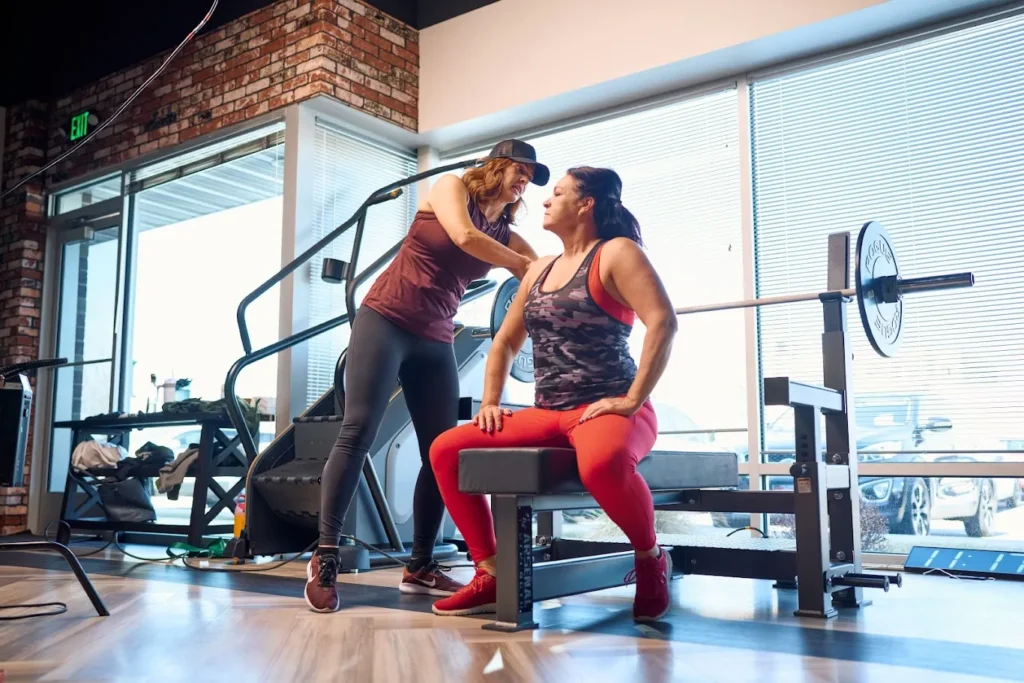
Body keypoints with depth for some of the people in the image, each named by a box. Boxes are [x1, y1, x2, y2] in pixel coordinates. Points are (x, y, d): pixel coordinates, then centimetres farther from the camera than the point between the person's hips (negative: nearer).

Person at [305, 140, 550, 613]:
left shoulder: (507, 237, 13)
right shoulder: (450, 187, 2)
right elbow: (464, 237, -18)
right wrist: (524, 265, -10)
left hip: (435, 341, 6)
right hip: (386, 320, -5)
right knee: (358, 433, -13)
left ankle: (420, 566, 8)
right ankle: (324, 559, -9)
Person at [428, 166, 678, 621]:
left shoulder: (615, 252, -2)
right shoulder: (539, 270, 19)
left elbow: (663, 322, -16)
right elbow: (505, 342, 23)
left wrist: (632, 400, -21)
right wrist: (490, 403, 8)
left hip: (608, 410, -7)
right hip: (547, 413, 7)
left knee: (602, 464, -43)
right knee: (445, 449, -6)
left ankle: (651, 559, -11)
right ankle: (492, 577, -1)